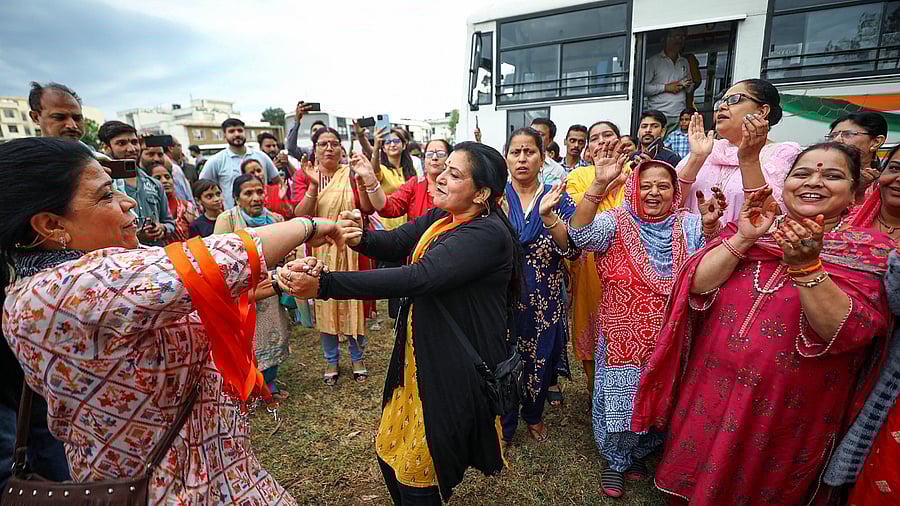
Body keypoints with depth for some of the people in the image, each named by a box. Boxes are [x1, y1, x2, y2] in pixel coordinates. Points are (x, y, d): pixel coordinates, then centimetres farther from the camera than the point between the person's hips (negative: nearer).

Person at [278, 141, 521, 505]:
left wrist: (324, 284, -38)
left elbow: (418, 277, -34)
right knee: (391, 454, 21)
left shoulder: (487, 233, -23)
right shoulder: (439, 217, 5)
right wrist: (362, 237, -27)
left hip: (458, 369, -7)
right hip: (421, 358, 8)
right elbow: (395, 241, -4)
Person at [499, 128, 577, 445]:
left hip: (543, 301, 2)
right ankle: (503, 428, 34)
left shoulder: (558, 198, 0)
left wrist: (548, 216, -27)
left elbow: (573, 250, -12)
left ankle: (533, 416, 48)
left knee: (540, 360, 18)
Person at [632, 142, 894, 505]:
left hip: (786, 411, -2)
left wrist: (805, 266, -31)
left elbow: (847, 332, -20)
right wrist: (742, 239, -20)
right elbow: (696, 285, -9)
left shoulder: (870, 251, -6)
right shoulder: (754, 227, 2)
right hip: (710, 391, 3)